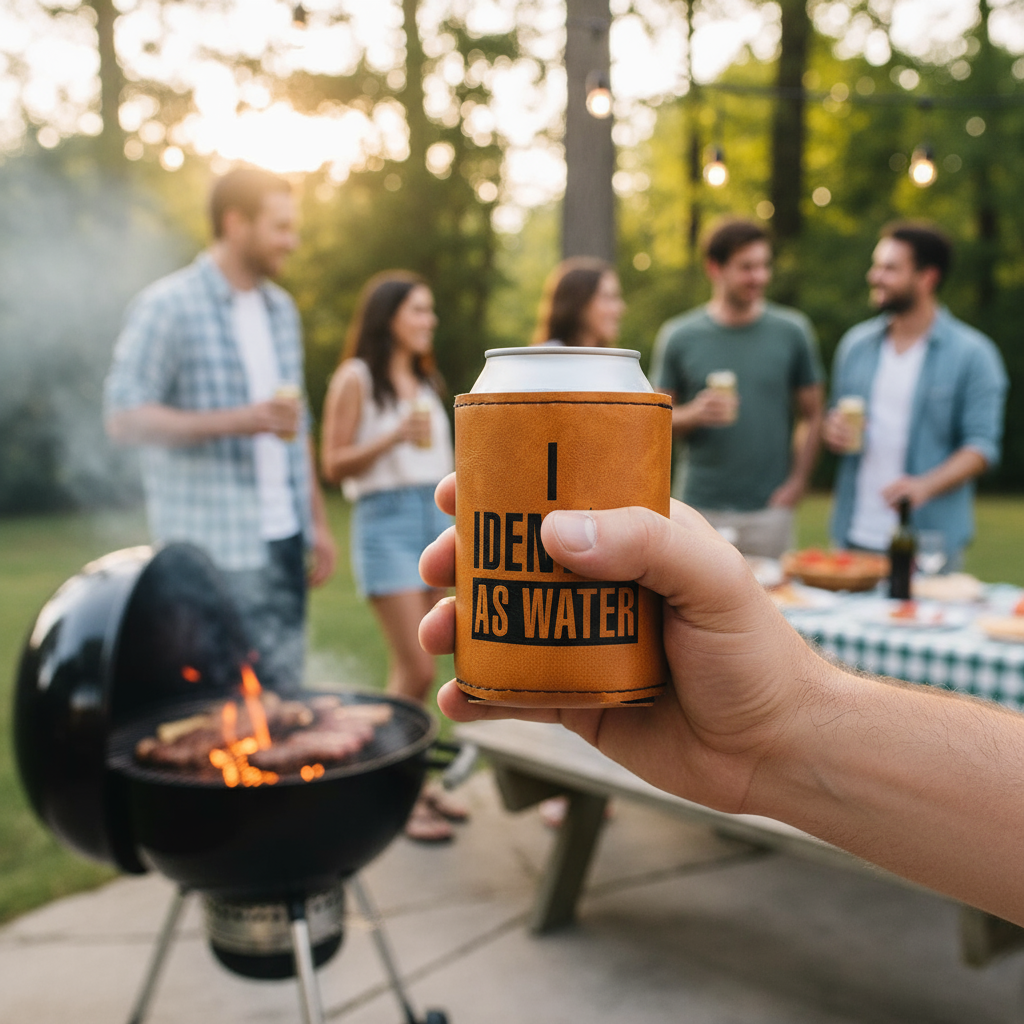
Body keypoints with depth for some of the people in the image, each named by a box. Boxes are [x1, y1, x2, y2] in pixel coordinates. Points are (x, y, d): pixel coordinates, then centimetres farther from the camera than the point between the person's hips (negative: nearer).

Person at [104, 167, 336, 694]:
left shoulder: (281, 308, 15)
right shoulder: (167, 306, -6)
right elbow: (124, 416, -11)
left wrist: (318, 521, 15)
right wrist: (235, 421, -21)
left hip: (284, 538, 6)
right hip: (212, 550, -6)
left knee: (282, 693, 9)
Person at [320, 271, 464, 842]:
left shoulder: (424, 380, 17)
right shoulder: (356, 378, -4)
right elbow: (334, 465, -7)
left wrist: (457, 532, 22)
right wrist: (395, 436, -19)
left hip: (435, 517, 7)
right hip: (386, 520, -7)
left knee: (414, 669, 9)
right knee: (417, 671, -10)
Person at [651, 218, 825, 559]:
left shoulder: (792, 331, 4)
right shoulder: (678, 337, 2)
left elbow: (812, 415, 7)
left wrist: (797, 481, -3)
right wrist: (694, 414, -14)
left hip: (769, 509, 1)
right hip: (700, 509, 0)